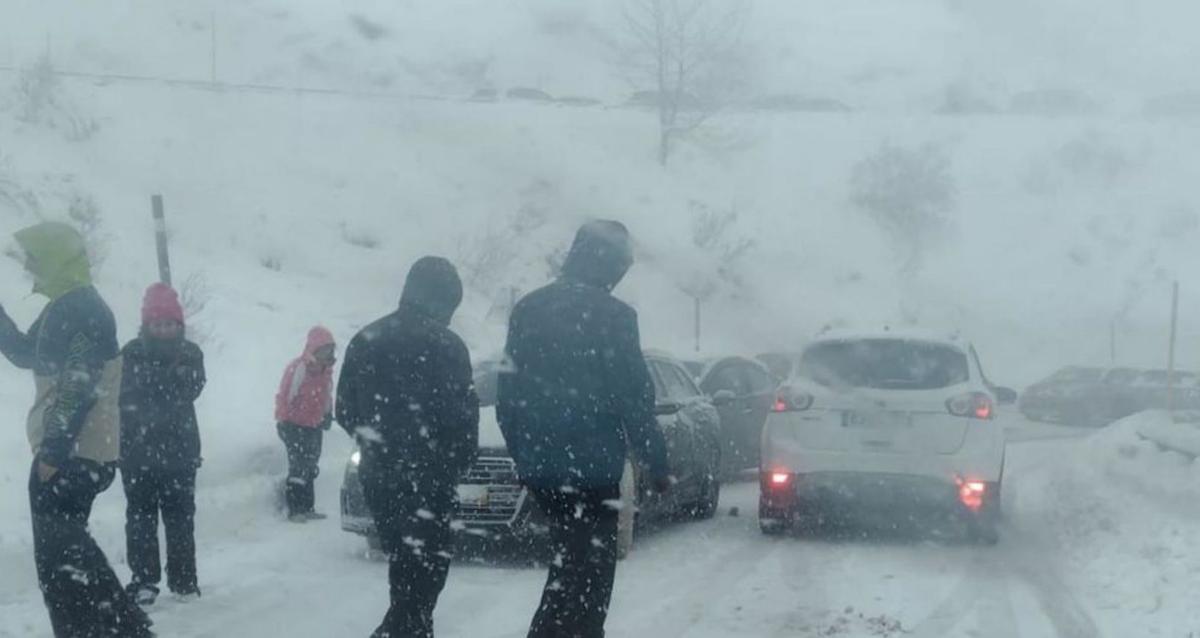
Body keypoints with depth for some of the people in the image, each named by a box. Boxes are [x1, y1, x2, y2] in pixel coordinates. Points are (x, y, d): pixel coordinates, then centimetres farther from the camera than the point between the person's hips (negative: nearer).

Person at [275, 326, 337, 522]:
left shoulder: (325, 370, 6)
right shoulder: (298, 368, -19)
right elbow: (285, 396, -17)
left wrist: (327, 414, 12)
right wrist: (284, 421, -15)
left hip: (315, 426, 8)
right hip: (296, 426, -8)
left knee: (310, 469, 12)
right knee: (298, 467, -10)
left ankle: (307, 508, 19)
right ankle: (295, 509, -8)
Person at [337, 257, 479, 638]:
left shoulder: (366, 340, 8)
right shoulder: (445, 346, -11)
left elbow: (345, 410, 10)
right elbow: (462, 414, -12)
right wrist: (461, 460, 3)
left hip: (378, 474, 7)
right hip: (428, 477, -7)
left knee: (405, 564, 18)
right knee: (425, 567, -4)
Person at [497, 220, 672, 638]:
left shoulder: (527, 310, 9)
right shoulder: (612, 316, -11)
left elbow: (508, 392, 12)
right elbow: (634, 400, -12)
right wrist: (656, 464, -4)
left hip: (538, 464, 7)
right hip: (590, 466, -7)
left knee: (570, 566, 21)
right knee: (588, 573, -1)